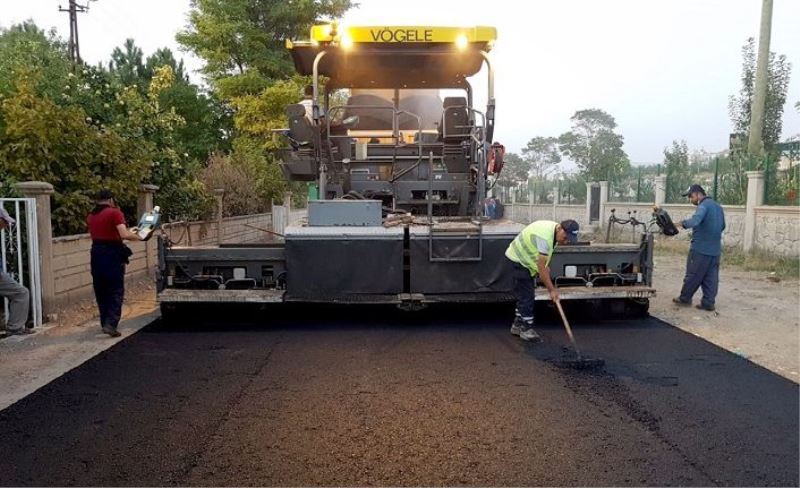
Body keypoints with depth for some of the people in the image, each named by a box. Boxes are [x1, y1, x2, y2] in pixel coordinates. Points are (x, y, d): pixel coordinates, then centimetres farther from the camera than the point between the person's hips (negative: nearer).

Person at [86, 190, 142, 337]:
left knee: (101, 291, 14)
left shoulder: (90, 216, 10)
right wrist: (137, 236, -1)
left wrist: (129, 232, 19)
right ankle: (111, 324, -11)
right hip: (113, 255, -6)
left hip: (97, 254, 6)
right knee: (116, 290, -1)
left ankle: (105, 323, 22)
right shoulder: (115, 213, -9)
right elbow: (124, 235, -19)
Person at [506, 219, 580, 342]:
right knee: (526, 296, -9)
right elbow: (541, 267, -31)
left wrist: (545, 266, 4)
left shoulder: (554, 230, -4)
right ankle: (526, 330, -1)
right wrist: (551, 289, -26)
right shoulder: (545, 236, -33)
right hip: (518, 260, -10)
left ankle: (517, 326, 23)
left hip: (527, 260, 10)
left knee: (525, 295, 14)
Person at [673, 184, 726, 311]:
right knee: (711, 277, 8)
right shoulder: (718, 206, 16)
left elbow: (696, 219, -33)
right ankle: (708, 303, 9)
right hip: (715, 249, 8)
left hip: (701, 248, -8)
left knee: (693, 275, 3)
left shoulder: (704, 205, -12)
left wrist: (683, 223, -46)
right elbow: (722, 226, 26)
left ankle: (685, 298, 13)